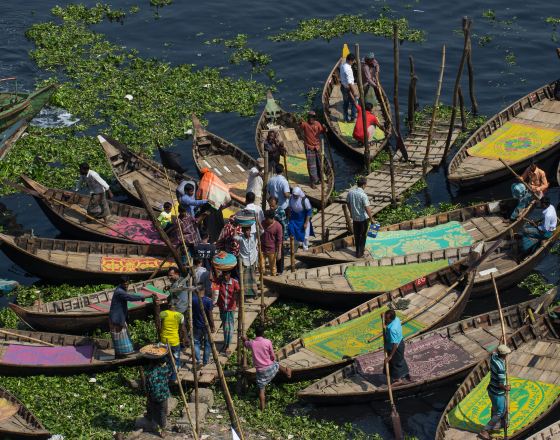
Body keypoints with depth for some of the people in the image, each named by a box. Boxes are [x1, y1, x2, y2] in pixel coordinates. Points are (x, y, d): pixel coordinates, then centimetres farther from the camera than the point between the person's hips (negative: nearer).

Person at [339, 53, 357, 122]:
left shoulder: (343, 65, -1)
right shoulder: (348, 69, -30)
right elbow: (349, 82, -28)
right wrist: (354, 91, -21)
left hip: (343, 86, 9)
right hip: (348, 89, -9)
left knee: (345, 103, 19)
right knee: (353, 103, 8)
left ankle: (346, 118, 29)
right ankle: (353, 118, 18)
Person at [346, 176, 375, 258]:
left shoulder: (350, 192, -5)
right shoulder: (363, 195, -24)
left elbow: (348, 203, 9)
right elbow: (367, 208, -24)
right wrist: (371, 219, -15)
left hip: (354, 217, 6)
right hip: (363, 218, -6)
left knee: (356, 234, 19)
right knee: (362, 235, 8)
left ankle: (358, 250, 31)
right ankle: (359, 253, 11)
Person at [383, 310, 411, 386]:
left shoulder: (392, 329, -41)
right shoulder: (396, 319, -16)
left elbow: (395, 344, -34)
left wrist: (390, 356, -26)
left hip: (396, 347, -8)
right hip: (400, 342, 8)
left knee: (394, 362, 19)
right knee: (400, 359, 31)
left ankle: (398, 379, 42)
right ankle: (406, 374, 54)